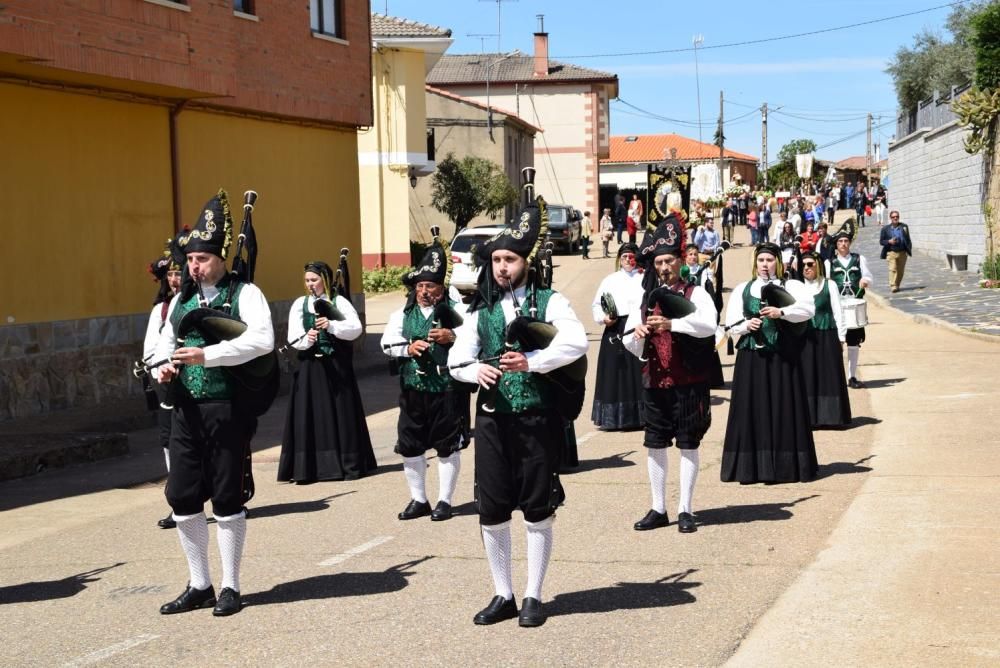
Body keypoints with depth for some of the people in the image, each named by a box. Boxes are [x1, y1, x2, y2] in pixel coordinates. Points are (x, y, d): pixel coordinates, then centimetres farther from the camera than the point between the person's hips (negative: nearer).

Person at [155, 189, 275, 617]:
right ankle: (199, 586, 22)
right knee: (182, 499, 7)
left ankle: (230, 588, 16)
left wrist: (207, 355, -25)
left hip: (226, 409, -6)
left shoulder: (244, 293, -5)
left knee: (227, 500, 3)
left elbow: (262, 340, -19)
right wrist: (164, 366, -7)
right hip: (185, 410, 6)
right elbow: (166, 340, 17)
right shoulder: (182, 298, 14)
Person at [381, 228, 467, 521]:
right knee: (410, 446, 7)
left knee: (448, 447, 4)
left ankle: (444, 501, 16)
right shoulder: (402, 314, 10)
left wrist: (452, 336, -20)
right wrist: (407, 348, -14)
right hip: (413, 388, 3)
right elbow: (387, 342, 4)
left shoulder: (455, 310, 0)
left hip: (447, 389, -3)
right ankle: (418, 499, 21)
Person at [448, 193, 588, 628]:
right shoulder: (481, 309, 10)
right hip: (492, 420, 4)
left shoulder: (548, 302, -2)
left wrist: (532, 362, -28)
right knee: (491, 513, 5)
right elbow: (456, 357, 9)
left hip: (537, 419, -4)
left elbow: (576, 342, -17)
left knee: (537, 512, 4)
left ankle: (533, 598, 16)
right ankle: (503, 595, 20)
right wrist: (475, 369, -13)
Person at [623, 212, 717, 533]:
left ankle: (685, 510, 9)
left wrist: (671, 324, -34)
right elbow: (631, 346, 8)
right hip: (655, 382, 4)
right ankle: (658, 509, 17)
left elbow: (709, 325, -22)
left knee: (688, 445, 1)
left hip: (688, 382, -4)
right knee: (655, 445, 7)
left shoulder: (695, 293, -2)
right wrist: (637, 334, -15)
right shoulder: (646, 298, 9)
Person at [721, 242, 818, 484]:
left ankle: (786, 466, 7)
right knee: (752, 410, 1)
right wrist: (747, 325, -13)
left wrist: (781, 312, -25)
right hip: (751, 356, 2)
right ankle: (751, 467, 6)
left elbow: (809, 308, -13)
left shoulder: (790, 286, 4)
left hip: (782, 355, -2)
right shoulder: (742, 289, 12)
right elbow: (731, 324, 7)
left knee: (783, 409, 0)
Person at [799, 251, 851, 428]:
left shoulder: (829, 285, 2)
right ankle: (809, 416, 8)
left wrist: (840, 337, -2)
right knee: (807, 377, 2)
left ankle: (830, 416, 9)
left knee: (829, 376, 2)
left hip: (827, 336, -1)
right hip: (805, 338, 2)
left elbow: (838, 312, 2)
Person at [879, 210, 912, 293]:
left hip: (902, 252, 3)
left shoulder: (904, 227, 7)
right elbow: (881, 241, 2)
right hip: (891, 252, -3)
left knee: (900, 271, 7)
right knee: (893, 269, -14)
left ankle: (897, 285, 19)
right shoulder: (885, 229, 1)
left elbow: (908, 239, 11)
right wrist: (889, 241, -16)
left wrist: (909, 249, 0)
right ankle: (893, 286, -17)